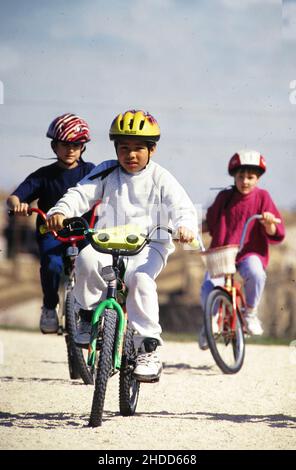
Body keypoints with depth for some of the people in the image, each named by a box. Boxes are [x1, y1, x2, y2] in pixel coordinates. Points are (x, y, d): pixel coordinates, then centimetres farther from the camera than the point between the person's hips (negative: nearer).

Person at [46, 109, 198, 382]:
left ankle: (149, 349, -26)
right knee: (87, 259, -31)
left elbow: (181, 207, -8)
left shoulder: (160, 179, 2)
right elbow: (81, 194, -1)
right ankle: (89, 314, -4)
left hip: (149, 246, -2)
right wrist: (60, 211, -22)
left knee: (140, 278, -33)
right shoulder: (107, 174, 7)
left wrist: (185, 226, -31)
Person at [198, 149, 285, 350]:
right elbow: (211, 222, 25)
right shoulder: (224, 197, 8)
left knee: (255, 273, -37)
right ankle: (211, 321, 10)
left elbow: (275, 234, -3)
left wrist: (269, 223, -24)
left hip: (250, 253, -2)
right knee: (208, 288, -23)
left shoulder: (261, 197, 2)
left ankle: (251, 313, -8)